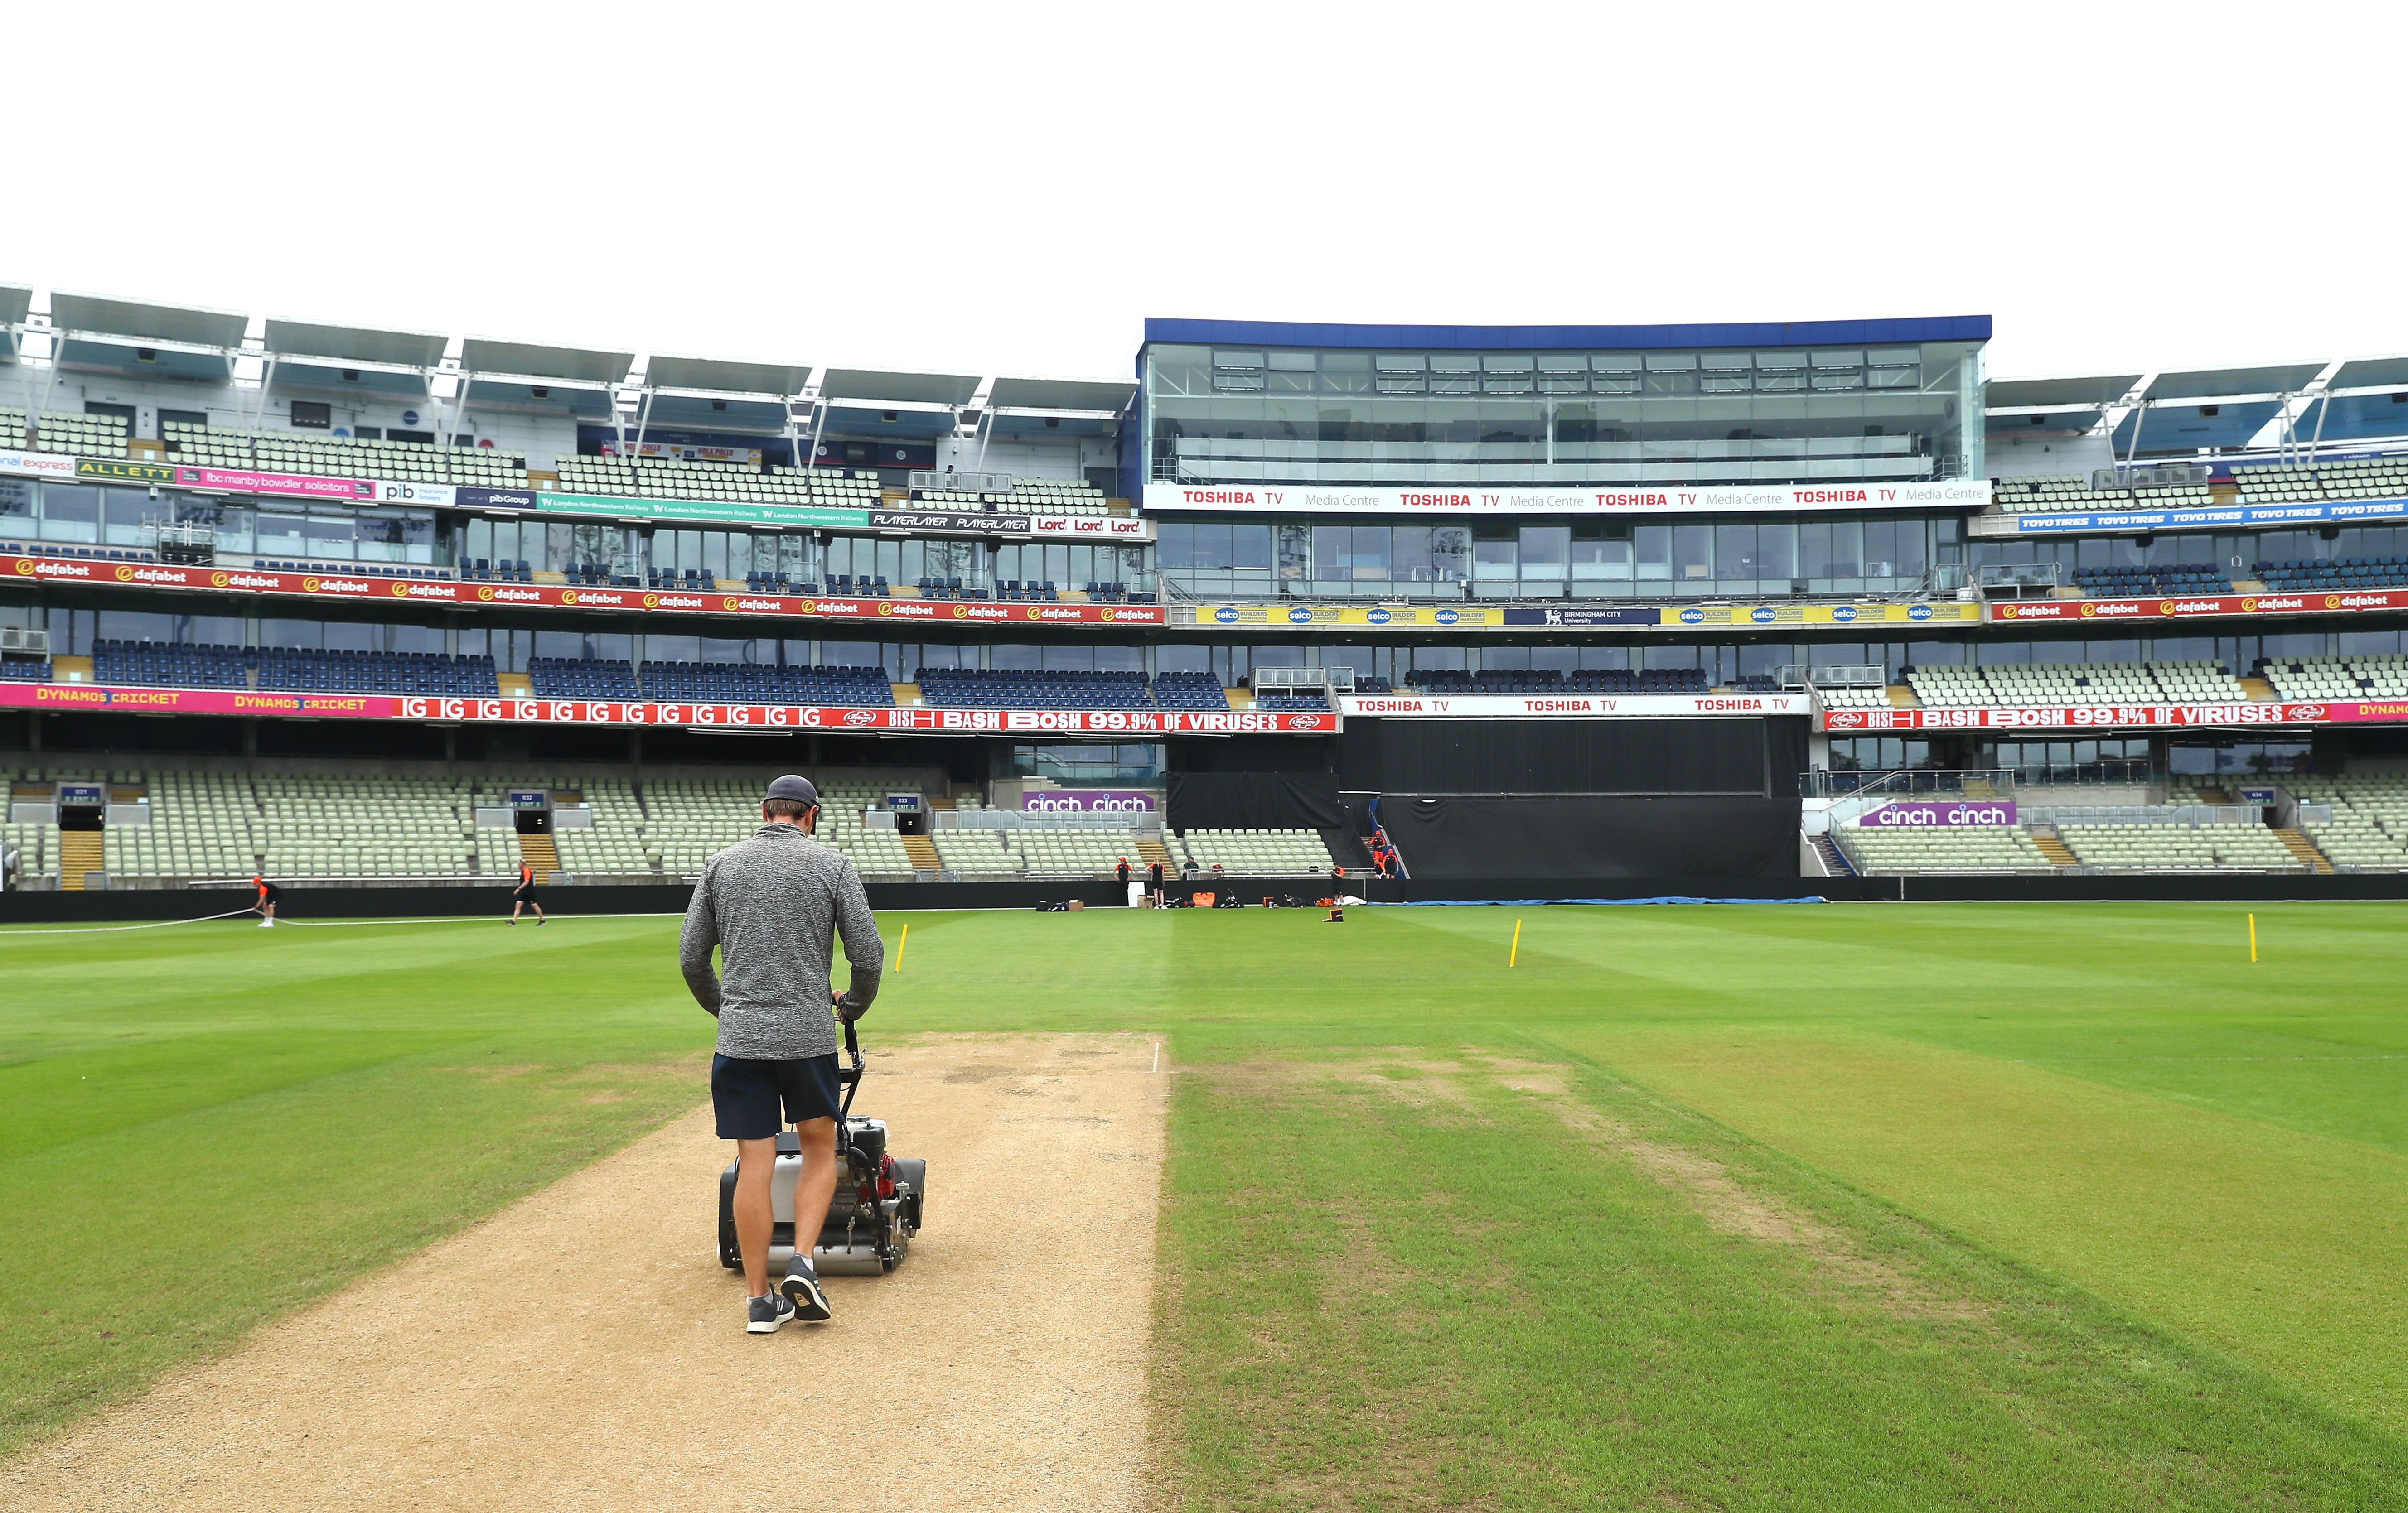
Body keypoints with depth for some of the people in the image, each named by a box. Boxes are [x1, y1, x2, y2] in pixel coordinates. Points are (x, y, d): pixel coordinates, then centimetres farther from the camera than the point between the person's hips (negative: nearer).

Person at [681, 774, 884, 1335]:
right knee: (820, 1146, 16)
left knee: (754, 1163, 5)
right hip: (809, 1034, -2)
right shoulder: (832, 864, 0)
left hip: (740, 1036, 2)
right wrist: (852, 1006, 17)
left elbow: (692, 958, 8)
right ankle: (803, 1263, 1)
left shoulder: (721, 864, 7)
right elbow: (869, 954, -2)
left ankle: (759, 1300, 10)